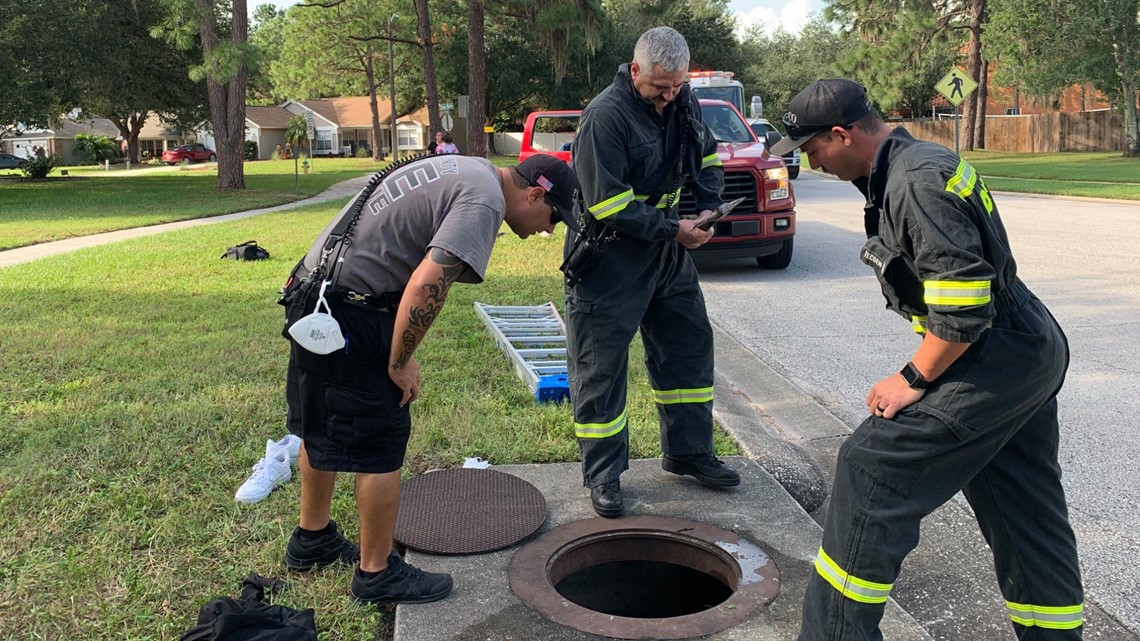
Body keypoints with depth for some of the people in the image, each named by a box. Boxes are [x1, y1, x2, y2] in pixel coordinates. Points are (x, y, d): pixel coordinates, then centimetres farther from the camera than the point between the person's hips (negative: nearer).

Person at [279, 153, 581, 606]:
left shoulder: (463, 170, 16)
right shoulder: (483, 201, -16)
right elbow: (426, 285, -27)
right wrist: (401, 362, -14)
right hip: (351, 314, -11)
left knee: (323, 427, 22)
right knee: (380, 444, -1)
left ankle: (312, 540, 39)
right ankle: (377, 573, 13)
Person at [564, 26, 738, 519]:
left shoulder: (684, 103, 2)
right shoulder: (605, 116, -21)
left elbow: (707, 160, 15)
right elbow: (608, 204, -24)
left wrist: (706, 207, -3)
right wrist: (673, 230, -21)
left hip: (668, 253, 8)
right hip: (609, 259, -7)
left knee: (690, 346, 14)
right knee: (600, 367, 0)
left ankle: (688, 452, 30)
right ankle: (603, 474, 14)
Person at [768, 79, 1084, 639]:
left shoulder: (917, 183, -21)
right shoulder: (903, 168, 11)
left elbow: (963, 305, -26)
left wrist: (914, 379, -15)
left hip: (995, 362, -10)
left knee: (872, 467, -9)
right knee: (1023, 514, 17)